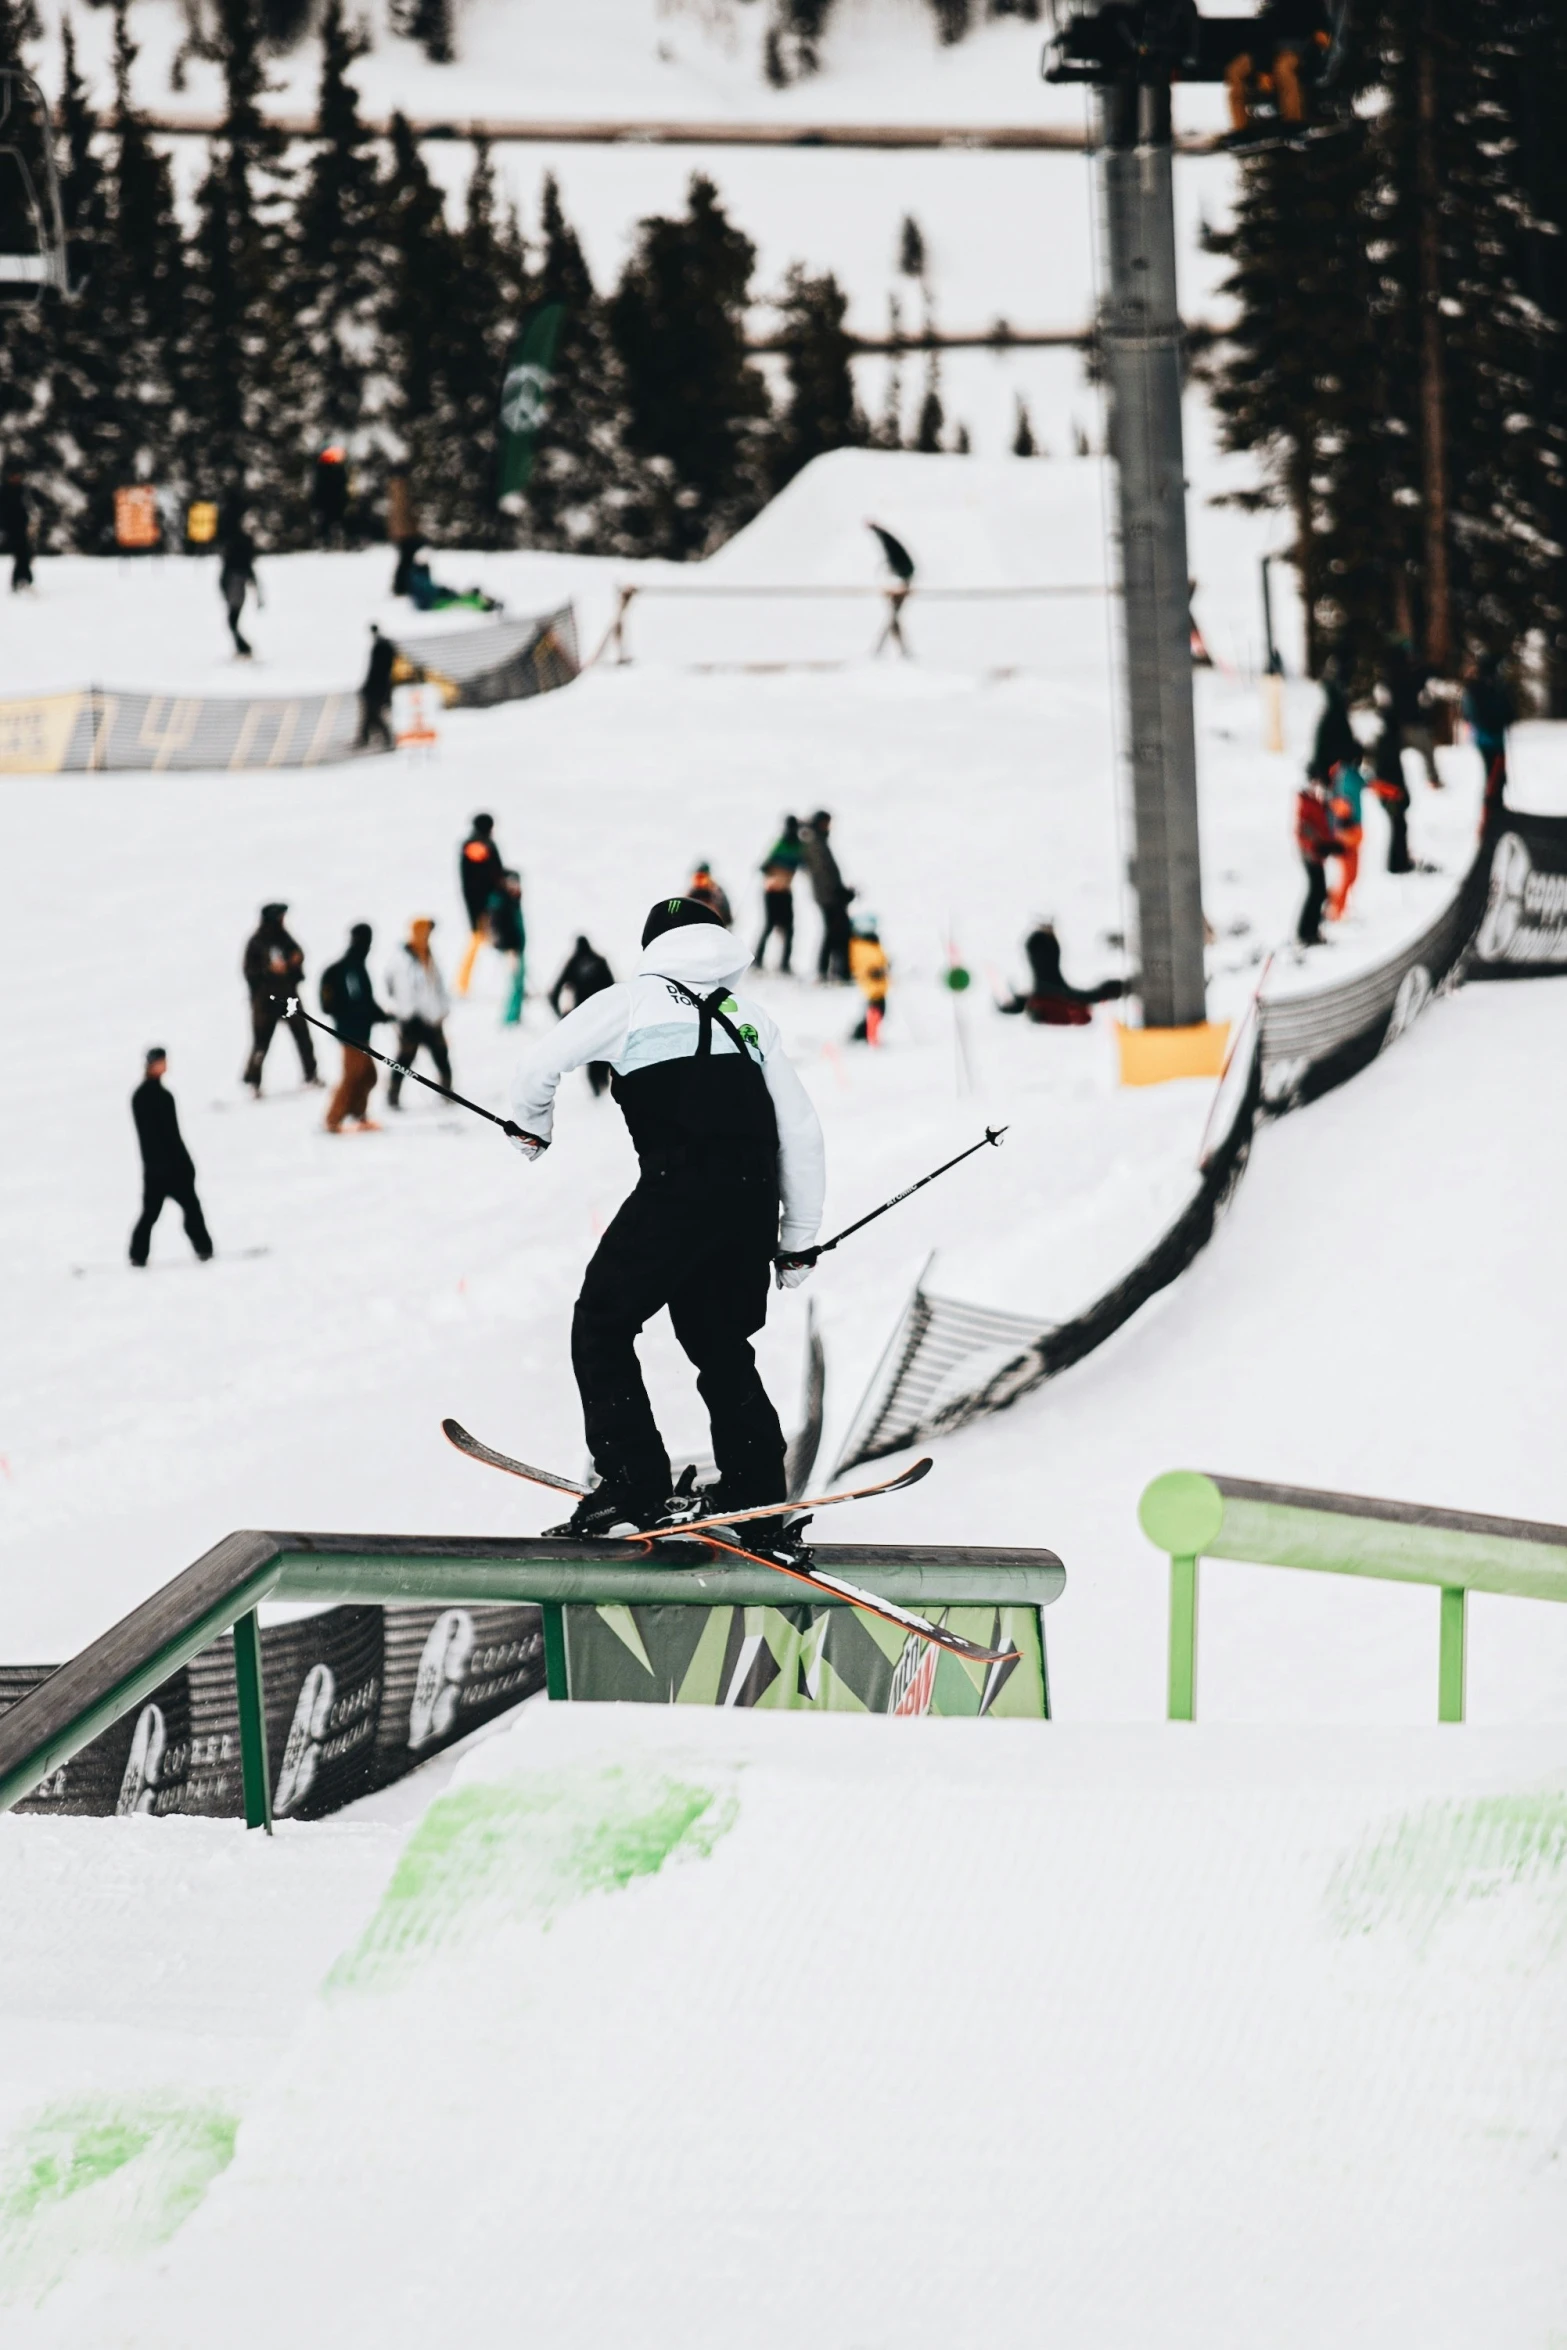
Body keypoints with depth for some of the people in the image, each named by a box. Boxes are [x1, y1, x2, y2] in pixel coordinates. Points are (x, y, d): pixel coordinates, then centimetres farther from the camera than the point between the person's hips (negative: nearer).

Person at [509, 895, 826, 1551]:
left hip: (677, 1189, -5)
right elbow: (801, 1130, 22)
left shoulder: (634, 999, 12)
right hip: (754, 1198, 5)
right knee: (721, 1346, 19)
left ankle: (634, 1479, -4)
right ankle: (760, 1502, 15)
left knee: (602, 1325, 7)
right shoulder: (750, 1016, 24)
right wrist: (798, 1238, 27)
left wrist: (533, 1128, 29)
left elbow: (538, 1066, 7)